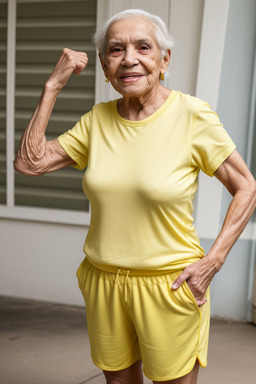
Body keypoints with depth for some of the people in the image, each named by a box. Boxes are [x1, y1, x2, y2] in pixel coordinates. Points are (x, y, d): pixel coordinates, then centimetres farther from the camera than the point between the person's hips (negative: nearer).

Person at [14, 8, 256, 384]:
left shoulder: (192, 115, -12)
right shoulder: (98, 119, 1)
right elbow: (29, 161, -2)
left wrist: (212, 261, -15)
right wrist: (53, 85, -4)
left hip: (169, 284, -4)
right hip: (103, 282, 4)